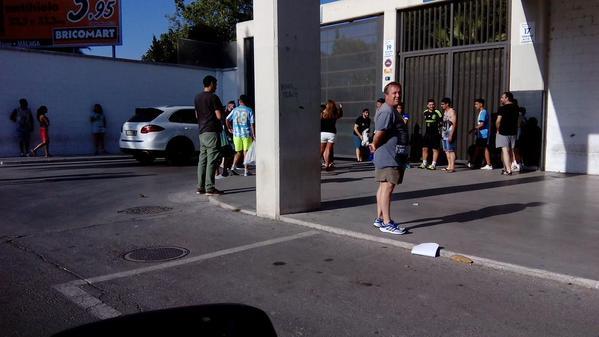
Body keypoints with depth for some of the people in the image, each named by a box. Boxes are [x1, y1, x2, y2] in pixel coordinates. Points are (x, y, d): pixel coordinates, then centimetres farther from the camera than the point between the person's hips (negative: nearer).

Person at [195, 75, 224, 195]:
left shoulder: (197, 97, 13)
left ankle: (200, 187, 11)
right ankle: (210, 188, -7)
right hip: (212, 131, -8)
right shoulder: (213, 97, -11)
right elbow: (219, 116, -14)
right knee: (212, 160, -7)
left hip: (202, 132, 8)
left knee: (202, 159, 10)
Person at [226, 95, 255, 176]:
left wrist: (229, 128, 22)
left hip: (236, 134, 3)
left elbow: (227, 119, 8)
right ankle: (246, 170, 3)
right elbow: (252, 124, -7)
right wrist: (254, 135, -6)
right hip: (247, 134, -3)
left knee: (239, 152, 14)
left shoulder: (235, 110, 6)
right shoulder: (249, 110, -2)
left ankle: (233, 167, -2)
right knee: (246, 152, 3)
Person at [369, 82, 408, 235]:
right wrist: (375, 146, -7)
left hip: (393, 157, 11)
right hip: (388, 157, -11)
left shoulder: (392, 110, 19)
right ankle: (386, 223, -7)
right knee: (388, 187, -10)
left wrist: (375, 146, 14)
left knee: (384, 187, 13)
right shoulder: (387, 111, -17)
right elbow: (380, 133, -23)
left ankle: (379, 219, 21)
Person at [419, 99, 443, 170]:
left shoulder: (437, 112, -8)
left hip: (435, 134, -6)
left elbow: (442, 122, -7)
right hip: (427, 133, 6)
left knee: (435, 149, -1)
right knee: (424, 148, 8)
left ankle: (433, 164, 3)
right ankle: (424, 163, 18)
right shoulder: (425, 112, 10)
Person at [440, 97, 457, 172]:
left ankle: (452, 167, -8)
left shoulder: (452, 112, -10)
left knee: (451, 150, -9)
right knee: (446, 151, 10)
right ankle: (449, 166, 15)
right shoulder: (445, 112, 17)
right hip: (444, 134, 9)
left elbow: (454, 124, -16)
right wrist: (442, 133, 14)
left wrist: (451, 135, -22)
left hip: (450, 134, -9)